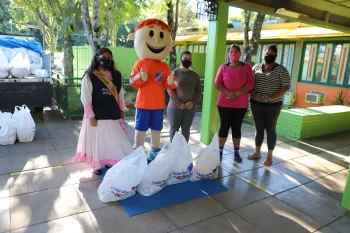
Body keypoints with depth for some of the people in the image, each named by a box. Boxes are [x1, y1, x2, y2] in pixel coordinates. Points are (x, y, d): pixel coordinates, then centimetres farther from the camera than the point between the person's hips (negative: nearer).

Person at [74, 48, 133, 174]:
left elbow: (120, 95, 12)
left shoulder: (116, 76, 7)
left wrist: (122, 111, 10)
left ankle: (110, 162, 26)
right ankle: (97, 165, 26)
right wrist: (91, 116, -14)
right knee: (98, 141, 8)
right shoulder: (89, 76, -9)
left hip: (114, 115, 5)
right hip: (98, 116, -4)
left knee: (115, 140, 10)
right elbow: (85, 98, -11)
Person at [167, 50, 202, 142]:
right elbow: (170, 89, -7)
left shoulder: (195, 74, 9)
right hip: (175, 106, -2)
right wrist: (178, 103, -15)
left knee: (186, 129, 7)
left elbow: (198, 90, 7)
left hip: (190, 107, 3)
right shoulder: (175, 72, -1)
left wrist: (193, 103, -9)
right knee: (174, 128, 3)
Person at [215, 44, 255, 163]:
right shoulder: (223, 67, 4)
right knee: (224, 126, 5)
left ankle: (236, 152, 18)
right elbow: (217, 83, -3)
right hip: (224, 103, 0)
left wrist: (237, 93, -17)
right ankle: (220, 151, 15)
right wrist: (229, 93, -18)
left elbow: (250, 84, -5)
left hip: (241, 104, 0)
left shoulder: (247, 67, 3)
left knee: (236, 127, 8)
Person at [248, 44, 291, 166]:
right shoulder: (256, 67, 8)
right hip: (256, 103, 3)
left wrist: (273, 97, -21)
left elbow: (286, 86, -8)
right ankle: (257, 153, 24)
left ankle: (269, 156, 14)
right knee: (259, 128, 10)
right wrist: (252, 93, -14)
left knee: (270, 129, 3)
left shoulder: (281, 70, -3)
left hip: (273, 104, -3)